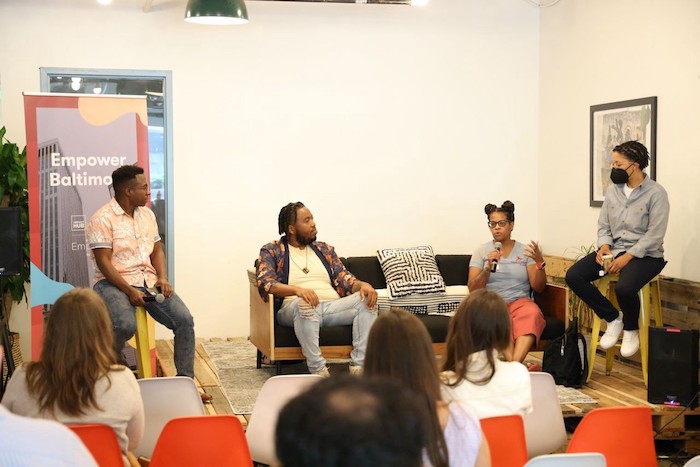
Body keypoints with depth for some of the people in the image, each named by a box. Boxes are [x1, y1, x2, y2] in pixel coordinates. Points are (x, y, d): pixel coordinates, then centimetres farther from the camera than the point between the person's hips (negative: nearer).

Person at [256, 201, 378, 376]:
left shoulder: (325, 249, 24)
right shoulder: (271, 251, 9)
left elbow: (343, 279, 14)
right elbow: (266, 283, -8)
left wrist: (363, 285, -10)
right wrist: (297, 290, -27)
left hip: (332, 307, 5)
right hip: (295, 308, -4)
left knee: (367, 298, -22)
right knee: (305, 302, -39)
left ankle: (359, 365, -29)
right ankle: (318, 370, -38)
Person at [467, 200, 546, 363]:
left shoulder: (524, 251, 12)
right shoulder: (482, 251, 11)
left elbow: (538, 287, 6)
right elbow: (473, 289, 3)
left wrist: (539, 262, -11)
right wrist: (488, 268, -13)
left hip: (520, 301, 1)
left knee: (532, 314, -36)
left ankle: (514, 364, -50)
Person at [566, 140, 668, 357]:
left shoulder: (656, 193, -11)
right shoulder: (612, 190, 7)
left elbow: (654, 235, -16)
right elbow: (603, 225, 11)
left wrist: (627, 257, -22)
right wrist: (604, 246, -10)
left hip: (645, 255, -6)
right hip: (614, 249, 6)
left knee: (624, 288, -36)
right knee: (573, 276, -15)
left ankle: (631, 330, -1)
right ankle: (613, 319, 2)